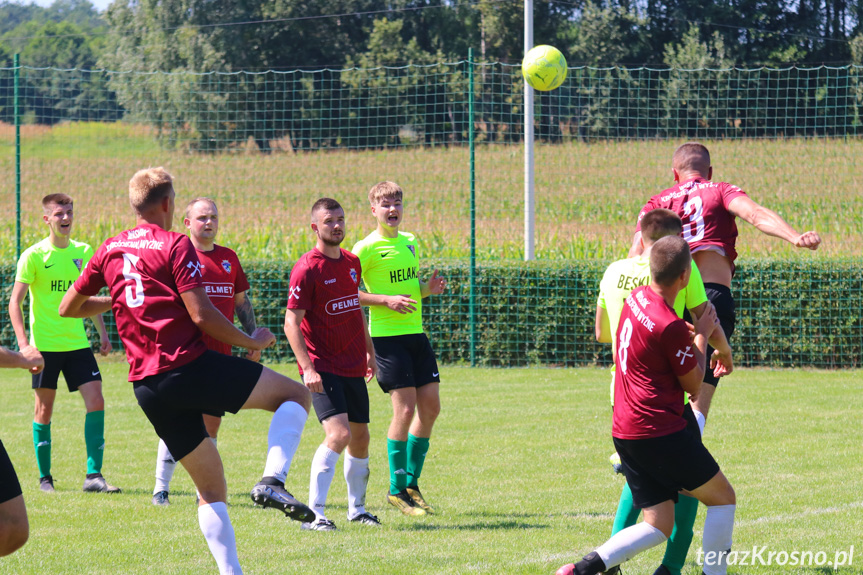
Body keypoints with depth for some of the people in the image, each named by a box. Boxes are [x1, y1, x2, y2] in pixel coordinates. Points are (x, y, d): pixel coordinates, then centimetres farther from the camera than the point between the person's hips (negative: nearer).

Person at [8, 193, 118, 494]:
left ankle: (93, 475, -6)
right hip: (44, 345, -3)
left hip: (78, 343, 3)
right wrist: (23, 342, -16)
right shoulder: (34, 256, -6)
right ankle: (45, 477, 16)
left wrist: (103, 333, 13)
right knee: (44, 409, 4)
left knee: (96, 401, -9)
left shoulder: (84, 252, 7)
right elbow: (15, 302, -7)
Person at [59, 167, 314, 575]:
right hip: (190, 367, -6)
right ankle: (272, 479, -19)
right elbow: (201, 315, -11)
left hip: (147, 387, 6)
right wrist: (251, 341, 3)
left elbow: (67, 308, 21)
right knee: (296, 395, 3)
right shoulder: (174, 245, -4)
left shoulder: (109, 251, 13)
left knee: (211, 487, 14)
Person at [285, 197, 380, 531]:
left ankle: (356, 509, 29)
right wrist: (307, 368, -22)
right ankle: (314, 514, -18)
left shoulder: (352, 263, 11)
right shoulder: (307, 269, -12)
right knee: (339, 433, -22)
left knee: (360, 438, 12)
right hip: (323, 368, -8)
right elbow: (291, 323, -14)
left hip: (353, 366, 8)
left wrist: (369, 351, 25)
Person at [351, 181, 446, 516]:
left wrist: (428, 288, 4)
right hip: (387, 335, -7)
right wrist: (386, 300, -19)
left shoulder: (410, 242, 14)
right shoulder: (366, 248, -8)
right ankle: (397, 489, 0)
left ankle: (411, 483, 18)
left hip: (416, 334, 7)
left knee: (430, 406, 5)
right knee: (405, 409, -11)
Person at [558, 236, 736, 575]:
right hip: (660, 431, -8)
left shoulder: (636, 298, 7)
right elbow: (693, 384, -5)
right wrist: (701, 336, 9)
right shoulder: (671, 327, -19)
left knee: (659, 525, 9)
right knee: (722, 496, 8)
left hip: (624, 433, 8)